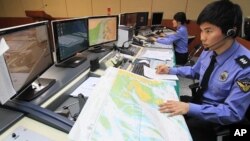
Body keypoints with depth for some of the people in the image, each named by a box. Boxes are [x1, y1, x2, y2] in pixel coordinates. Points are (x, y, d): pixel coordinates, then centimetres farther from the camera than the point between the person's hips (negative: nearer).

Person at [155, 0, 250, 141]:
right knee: (163, 116, -4)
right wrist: (170, 70, -3)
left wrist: (189, 108, -34)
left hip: (215, 118, -5)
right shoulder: (209, 50, -9)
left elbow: (232, 113, -25)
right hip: (198, 101, 6)